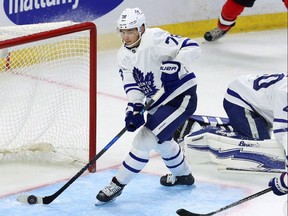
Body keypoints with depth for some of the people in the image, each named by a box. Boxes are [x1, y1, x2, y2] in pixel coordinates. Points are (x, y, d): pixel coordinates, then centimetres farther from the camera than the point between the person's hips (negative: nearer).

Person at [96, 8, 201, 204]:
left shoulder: (154, 39, -22)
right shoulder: (124, 56, 1)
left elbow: (192, 48, -26)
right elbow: (132, 85, -3)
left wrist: (174, 64, -41)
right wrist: (134, 108, -20)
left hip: (181, 96, -10)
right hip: (157, 101, 10)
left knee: (146, 139, -15)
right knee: (160, 139, 30)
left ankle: (118, 184, -5)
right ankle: (183, 175, 54)